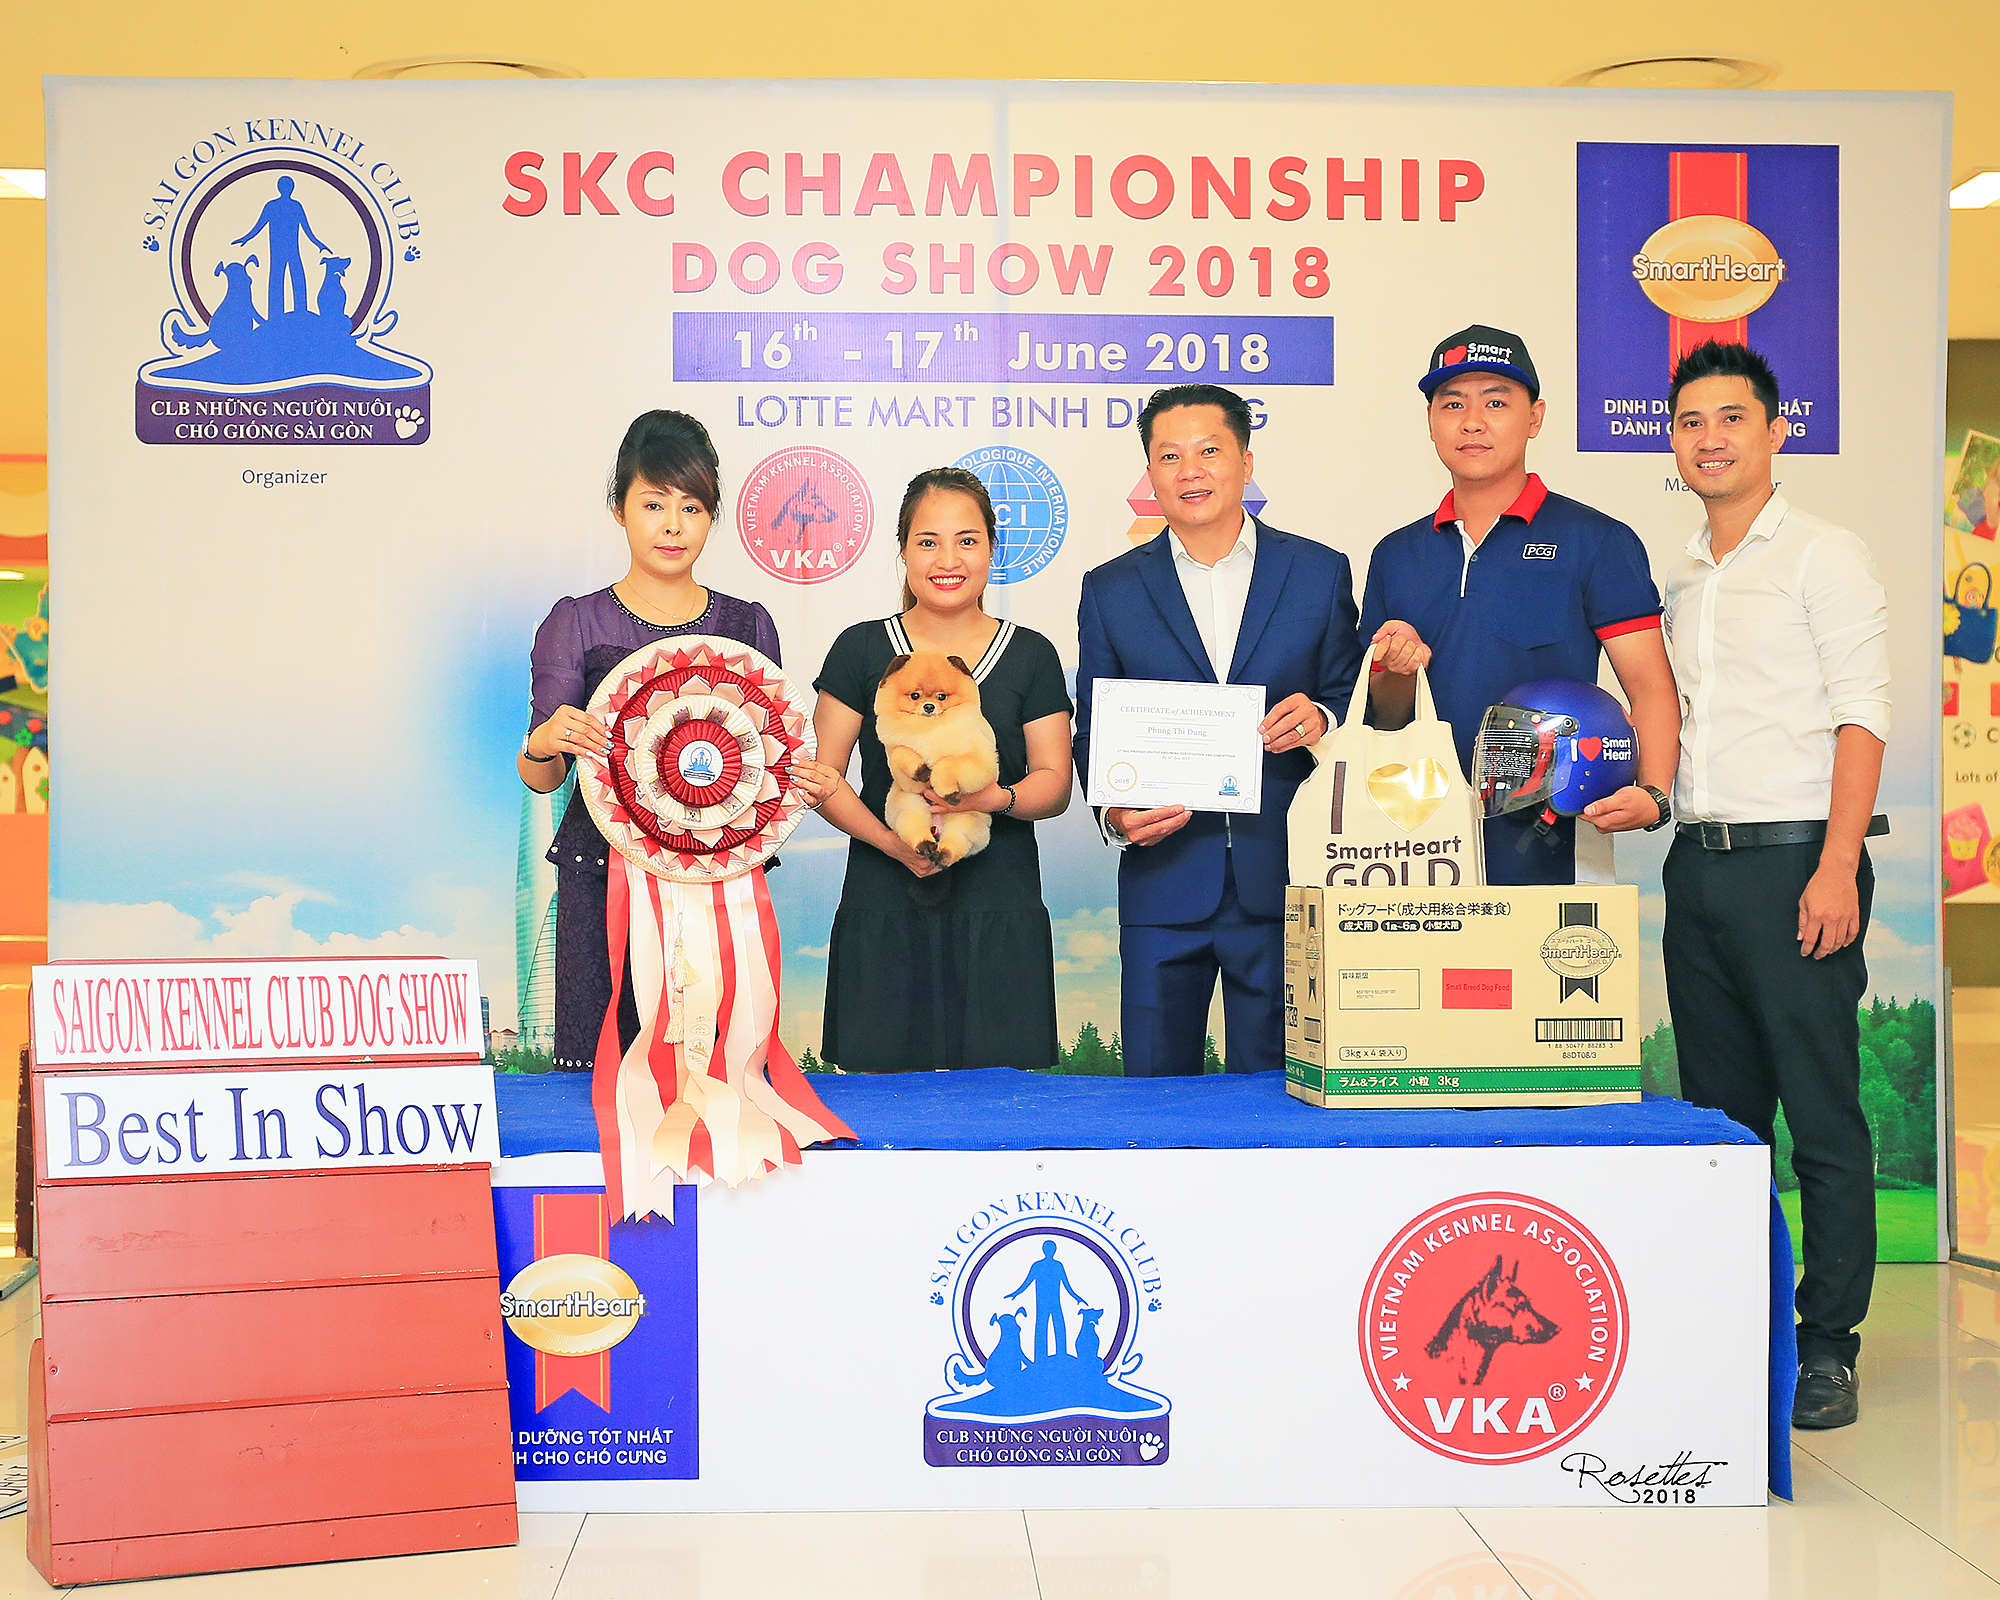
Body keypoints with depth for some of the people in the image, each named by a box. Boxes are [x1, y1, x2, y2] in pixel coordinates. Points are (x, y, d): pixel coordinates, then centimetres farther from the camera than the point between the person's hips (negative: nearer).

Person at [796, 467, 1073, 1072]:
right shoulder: (862, 649, 4)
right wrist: (889, 841, -14)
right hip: (884, 913, 0)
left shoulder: (1030, 655, 7)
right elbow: (821, 775, 2)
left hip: (999, 916, 1)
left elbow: (1055, 783, 6)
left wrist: (999, 798, -17)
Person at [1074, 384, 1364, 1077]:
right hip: (1163, 880, 1)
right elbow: (1092, 733, 10)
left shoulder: (1320, 572, 7)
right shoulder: (1111, 590, 8)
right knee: (1155, 1082, 4)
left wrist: (1321, 720, -13)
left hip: (1282, 887, 0)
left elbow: (1355, 705, 10)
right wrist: (1115, 814, -8)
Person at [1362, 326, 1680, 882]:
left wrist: (1651, 795, -21)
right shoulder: (1396, 556, 13)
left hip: (1547, 850, -3)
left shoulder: (1597, 542, 1)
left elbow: (1651, 690, -5)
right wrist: (1400, 672, -5)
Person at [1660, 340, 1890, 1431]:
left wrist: (1835, 870, -16)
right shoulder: (1680, 577, 17)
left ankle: (1828, 1343, 6)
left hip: (1792, 858, -6)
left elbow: (1861, 720, -9)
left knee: (1822, 1113, -3)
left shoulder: (1823, 555, -2)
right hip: (1697, 862, 6)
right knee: (1718, 1106, 10)